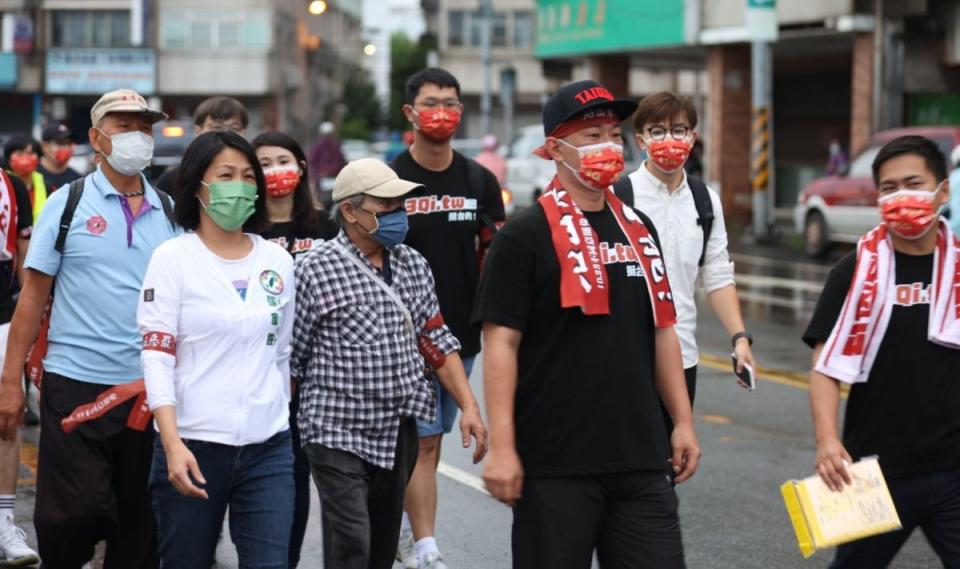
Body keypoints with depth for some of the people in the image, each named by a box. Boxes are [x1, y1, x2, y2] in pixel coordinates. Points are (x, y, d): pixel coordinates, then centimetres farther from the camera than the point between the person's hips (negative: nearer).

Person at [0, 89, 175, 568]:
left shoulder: (169, 211, 9)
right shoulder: (68, 204, 1)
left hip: (148, 390, 3)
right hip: (75, 384, -3)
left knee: (138, 524, 8)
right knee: (72, 514, -5)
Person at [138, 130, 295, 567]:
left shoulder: (278, 261, 10)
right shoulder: (173, 258, -2)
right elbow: (157, 358, -8)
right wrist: (172, 444, -18)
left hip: (268, 448, 3)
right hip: (193, 446, -3)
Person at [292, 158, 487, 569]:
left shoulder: (413, 265, 9)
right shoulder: (316, 270, -9)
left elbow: (435, 340, 13)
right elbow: (291, 356, -4)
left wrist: (469, 407, 5)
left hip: (398, 431, 6)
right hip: (338, 432, -6)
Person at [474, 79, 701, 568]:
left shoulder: (637, 229, 13)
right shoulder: (525, 235, -5)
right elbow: (501, 342, -10)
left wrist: (682, 421, 13)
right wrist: (502, 447, -16)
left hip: (641, 458, 5)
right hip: (554, 464, -5)